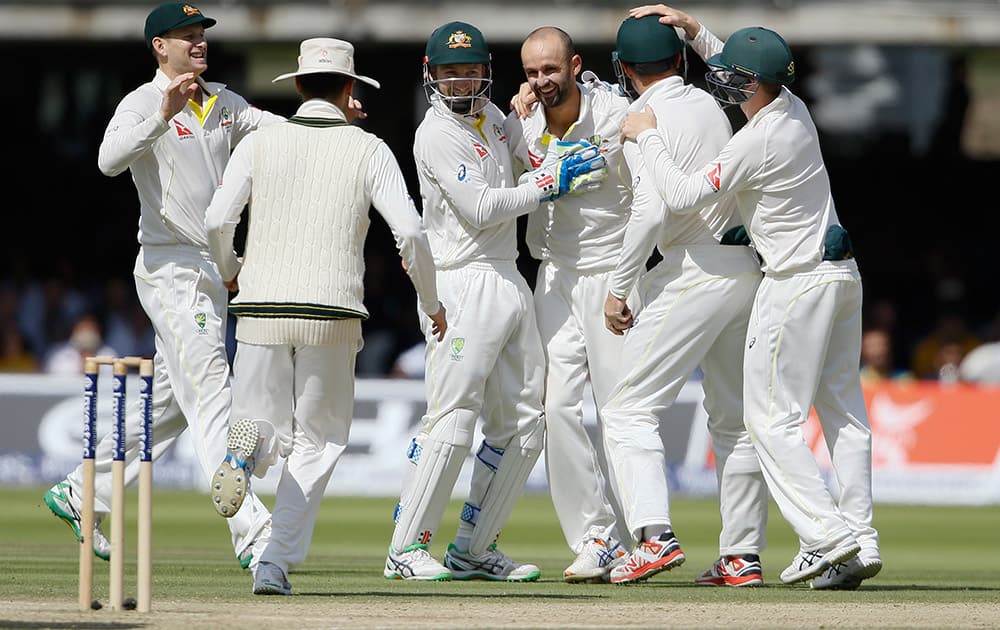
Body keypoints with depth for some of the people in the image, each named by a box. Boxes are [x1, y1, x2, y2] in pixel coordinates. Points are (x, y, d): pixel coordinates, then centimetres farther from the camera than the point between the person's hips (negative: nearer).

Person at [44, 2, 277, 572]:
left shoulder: (223, 103, 14)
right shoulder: (143, 103, -9)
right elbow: (111, 159, -27)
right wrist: (164, 114, -39)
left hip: (214, 272, 8)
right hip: (170, 267, -8)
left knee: (170, 403, 14)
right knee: (211, 394, -14)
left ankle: (79, 494, 28)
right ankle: (252, 533, -21)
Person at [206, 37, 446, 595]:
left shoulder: (260, 143, 7)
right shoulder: (369, 150, 4)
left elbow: (218, 221, -2)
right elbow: (409, 231, -5)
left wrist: (229, 270, 20)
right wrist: (432, 302, 10)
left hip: (261, 309, 1)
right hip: (332, 313, -1)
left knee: (271, 431, 12)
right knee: (318, 442, 12)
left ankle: (251, 443, -27)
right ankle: (277, 562, -1)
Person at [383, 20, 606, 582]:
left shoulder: (493, 116, 14)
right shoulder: (438, 134, -11)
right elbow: (479, 209, -17)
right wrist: (552, 182, -15)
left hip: (511, 282, 9)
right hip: (465, 284, -9)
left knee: (524, 424, 8)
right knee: (452, 420, -14)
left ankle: (475, 548, 14)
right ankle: (407, 549, -10)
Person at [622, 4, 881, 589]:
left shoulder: (758, 141, -21)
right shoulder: (794, 108, 4)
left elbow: (683, 195, -16)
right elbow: (743, 76, 25)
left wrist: (646, 135, -5)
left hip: (799, 283, -9)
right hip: (843, 271, 9)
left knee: (773, 418, -3)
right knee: (844, 411, 10)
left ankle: (827, 535, -13)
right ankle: (860, 545, 8)